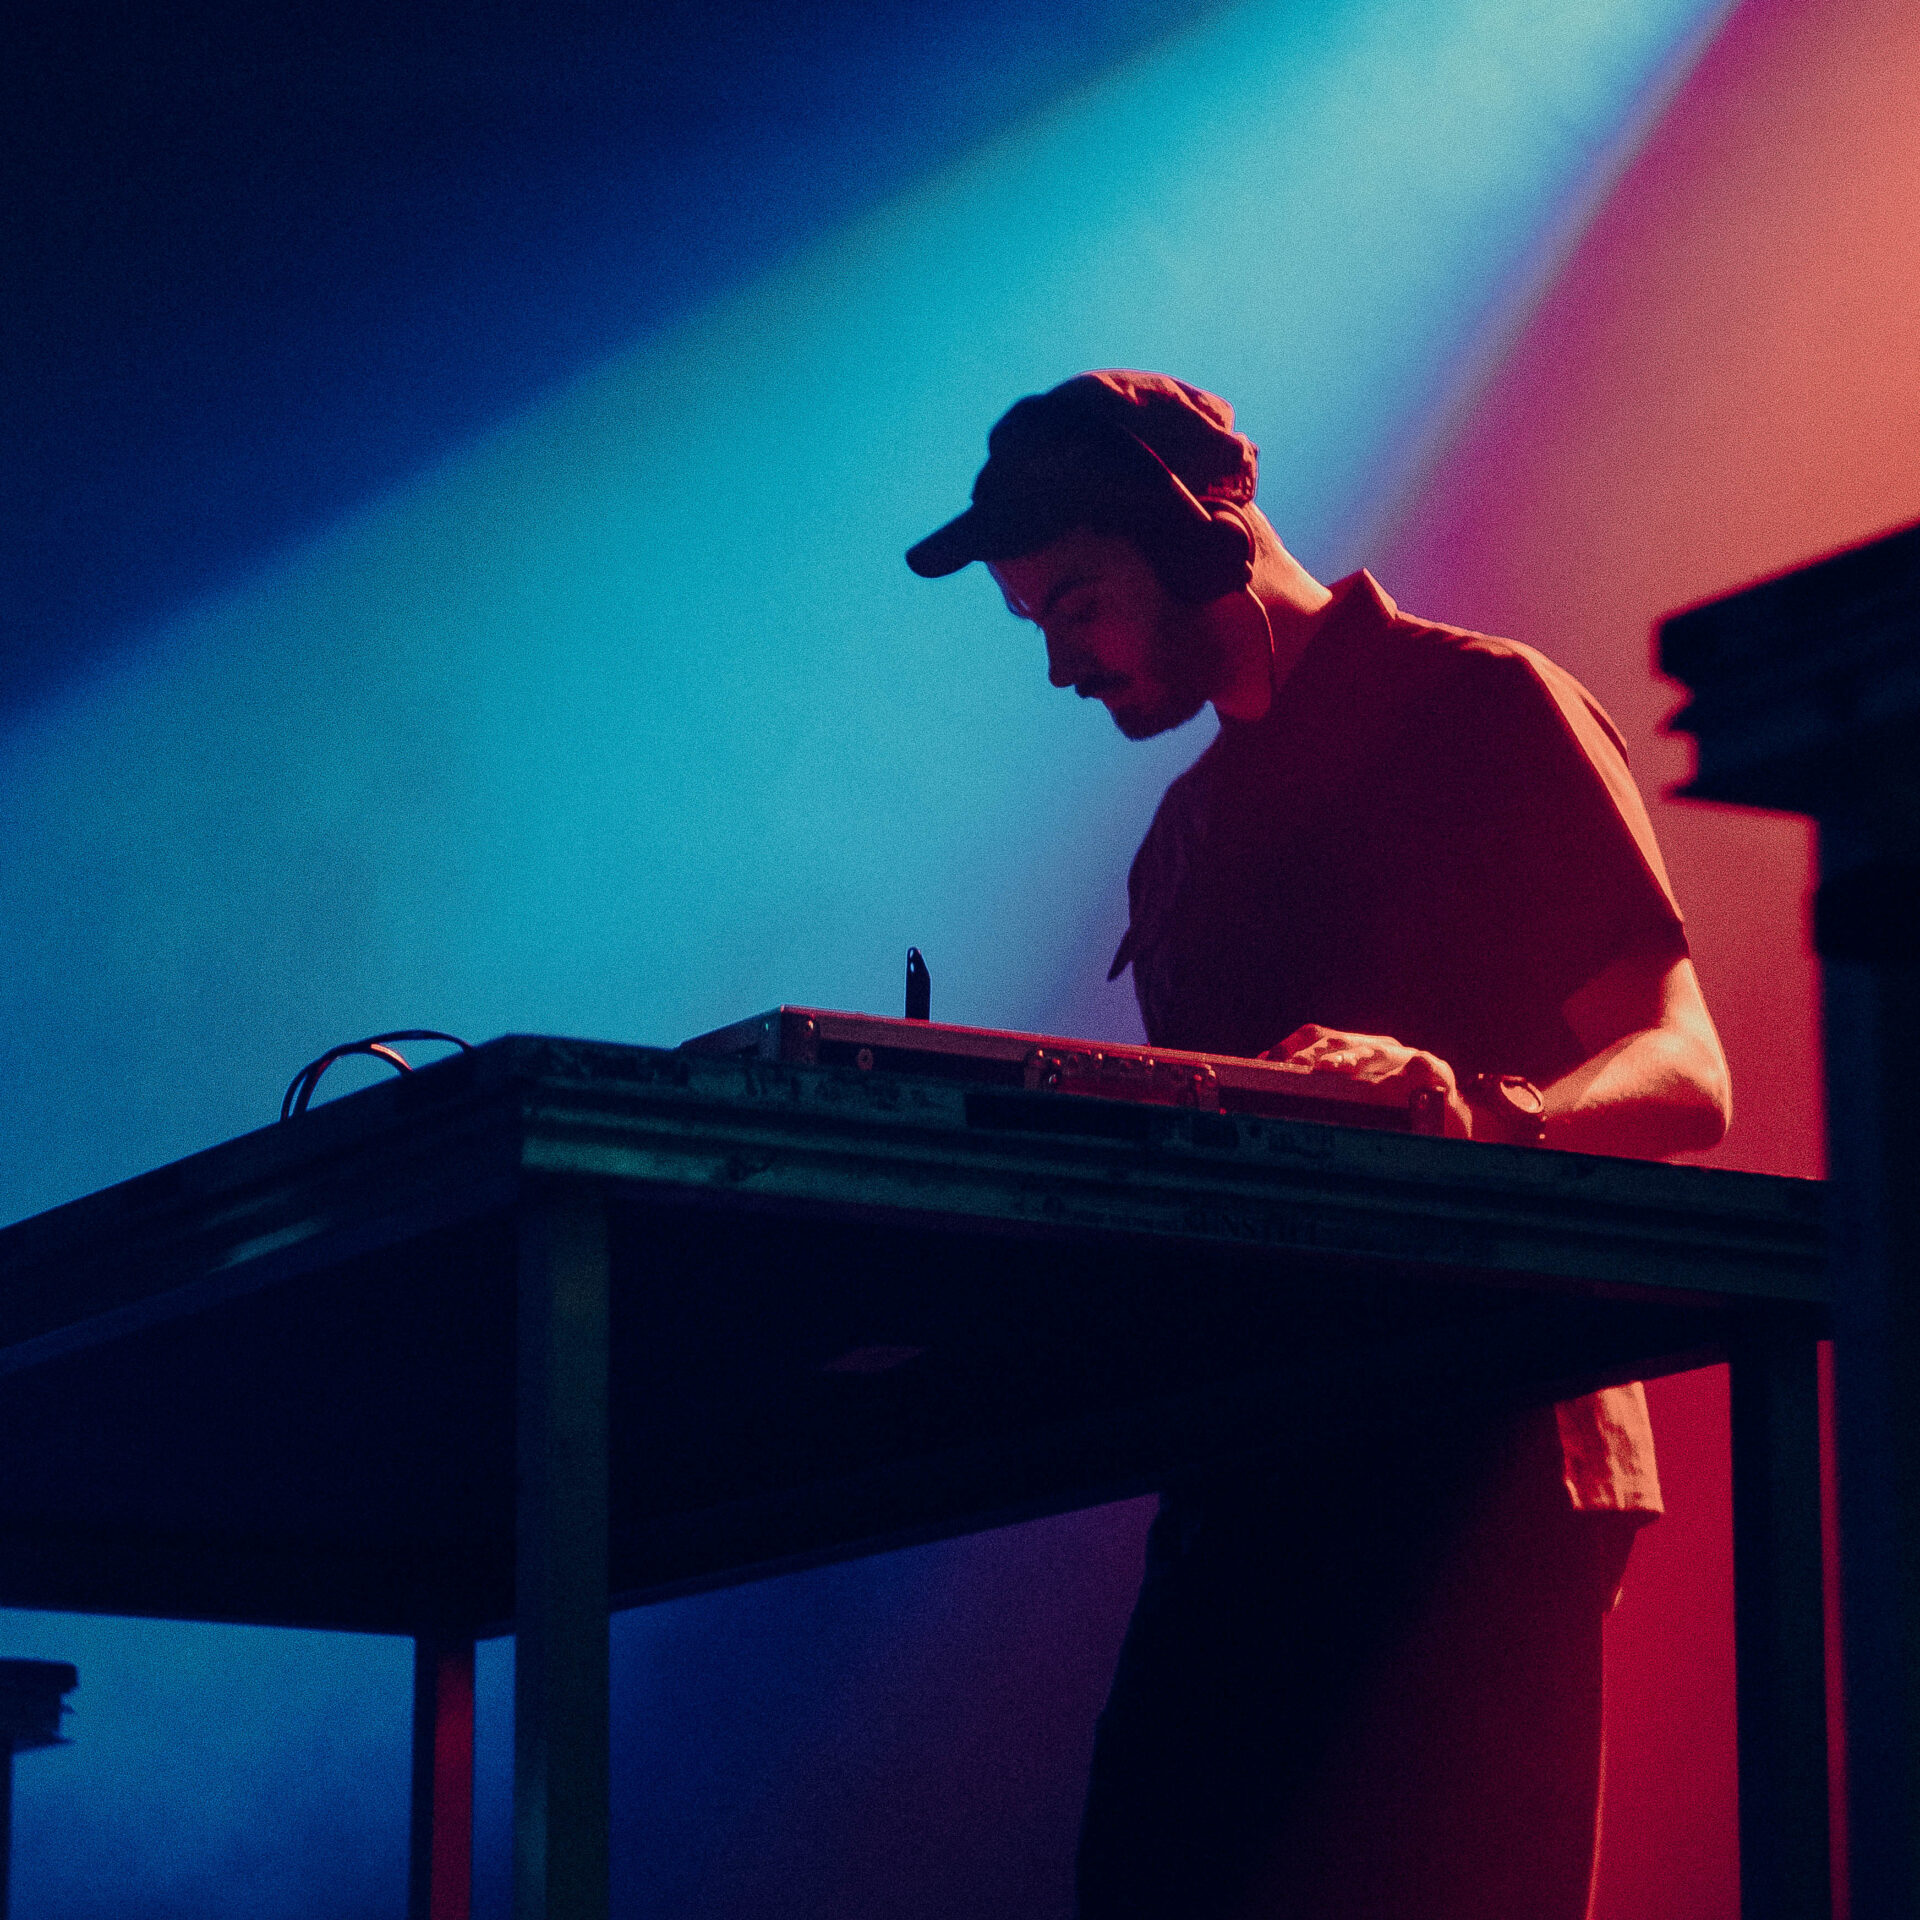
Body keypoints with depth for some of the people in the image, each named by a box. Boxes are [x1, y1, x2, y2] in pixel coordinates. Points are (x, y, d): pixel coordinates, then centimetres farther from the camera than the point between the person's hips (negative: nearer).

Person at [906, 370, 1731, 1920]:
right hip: (1254, 1477, 7)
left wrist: (1477, 1114, -29)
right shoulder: (1187, 836, 25)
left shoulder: (1484, 706, 2)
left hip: (1473, 1457, -7)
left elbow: (1685, 1075, -8)